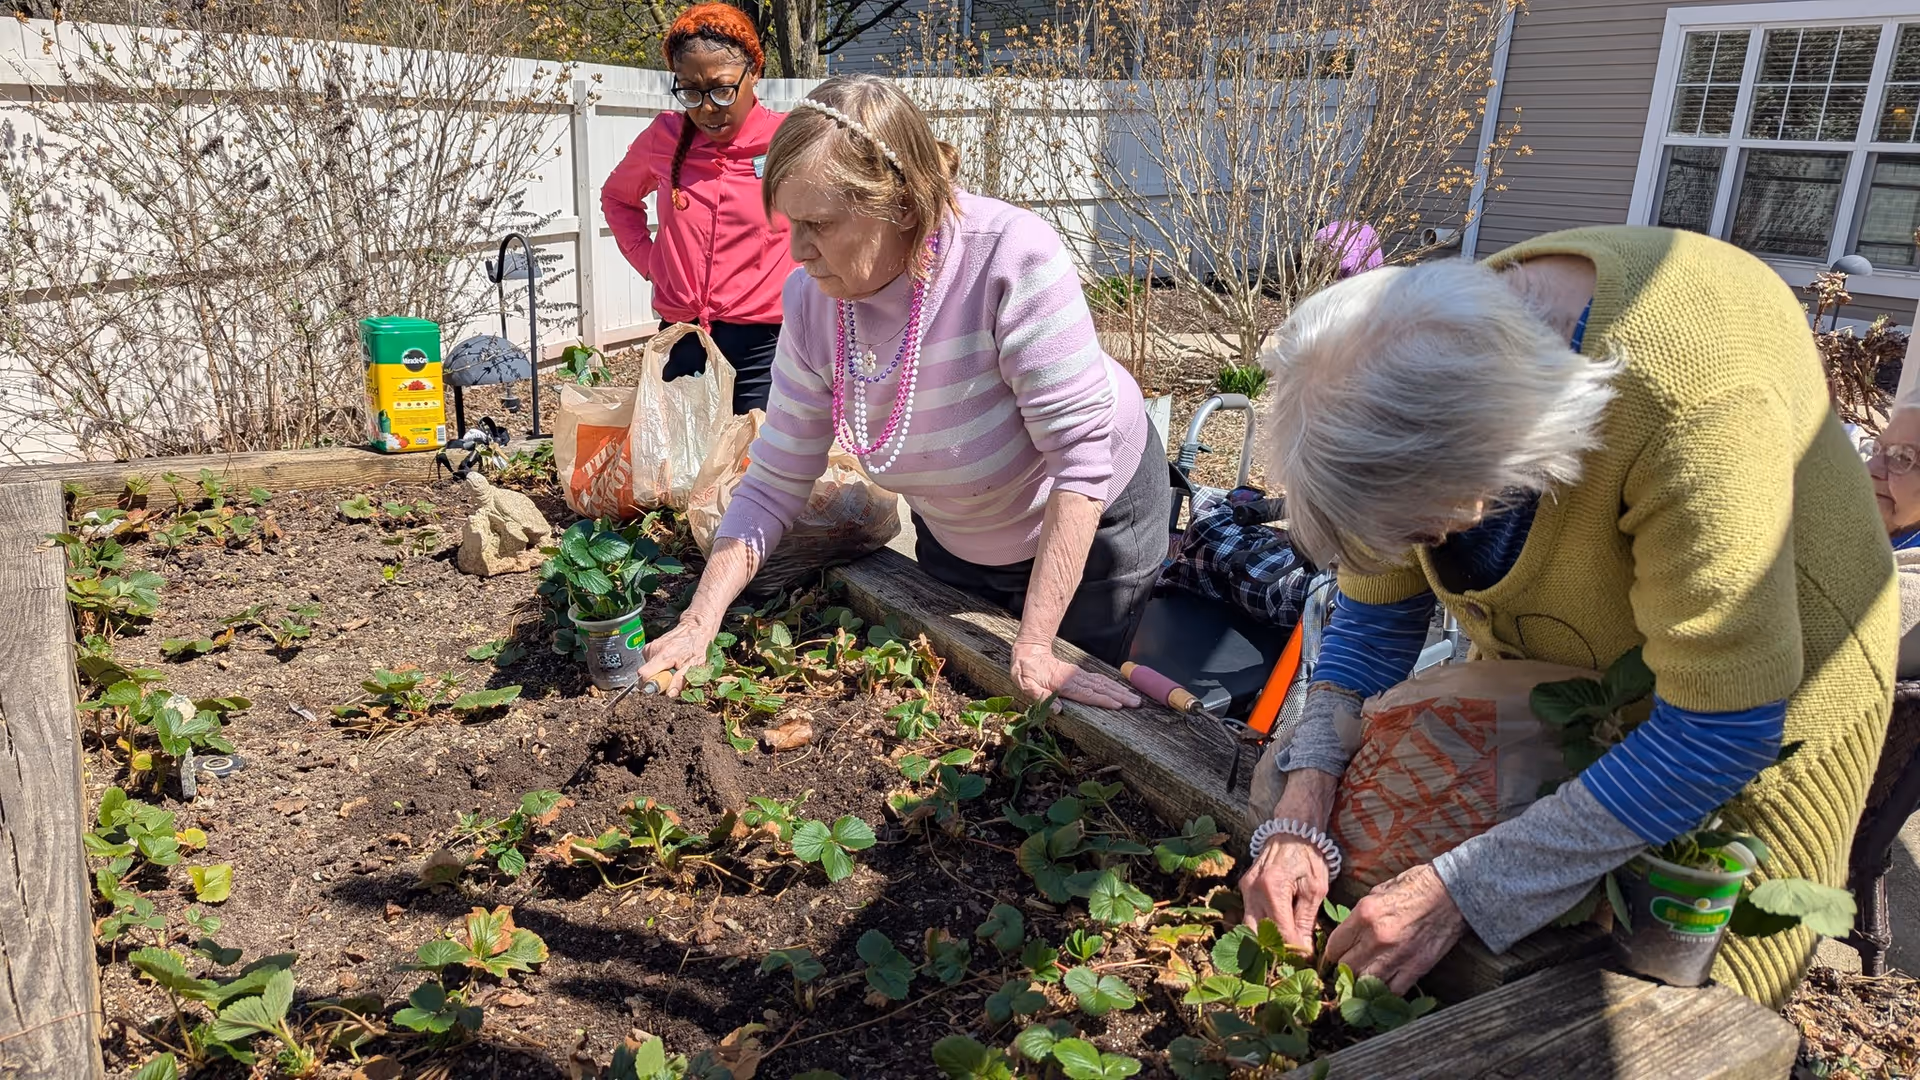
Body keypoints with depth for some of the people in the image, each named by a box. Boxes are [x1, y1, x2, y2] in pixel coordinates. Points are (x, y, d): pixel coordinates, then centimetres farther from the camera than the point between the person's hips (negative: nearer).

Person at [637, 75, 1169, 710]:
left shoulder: (1013, 258, -36)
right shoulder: (810, 300, -19)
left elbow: (1080, 456, -34)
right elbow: (774, 483, -13)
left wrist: (1035, 647, -34)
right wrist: (699, 625, -23)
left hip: (1092, 528, -4)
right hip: (954, 538, 5)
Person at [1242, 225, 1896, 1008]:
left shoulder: (1700, 401, -41)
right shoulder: (1438, 343, -22)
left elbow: (1720, 731, -35)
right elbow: (1375, 613, -12)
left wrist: (1463, 891, -34)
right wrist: (1302, 810, -24)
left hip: (1755, 694, -4)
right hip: (1554, 677, 5)